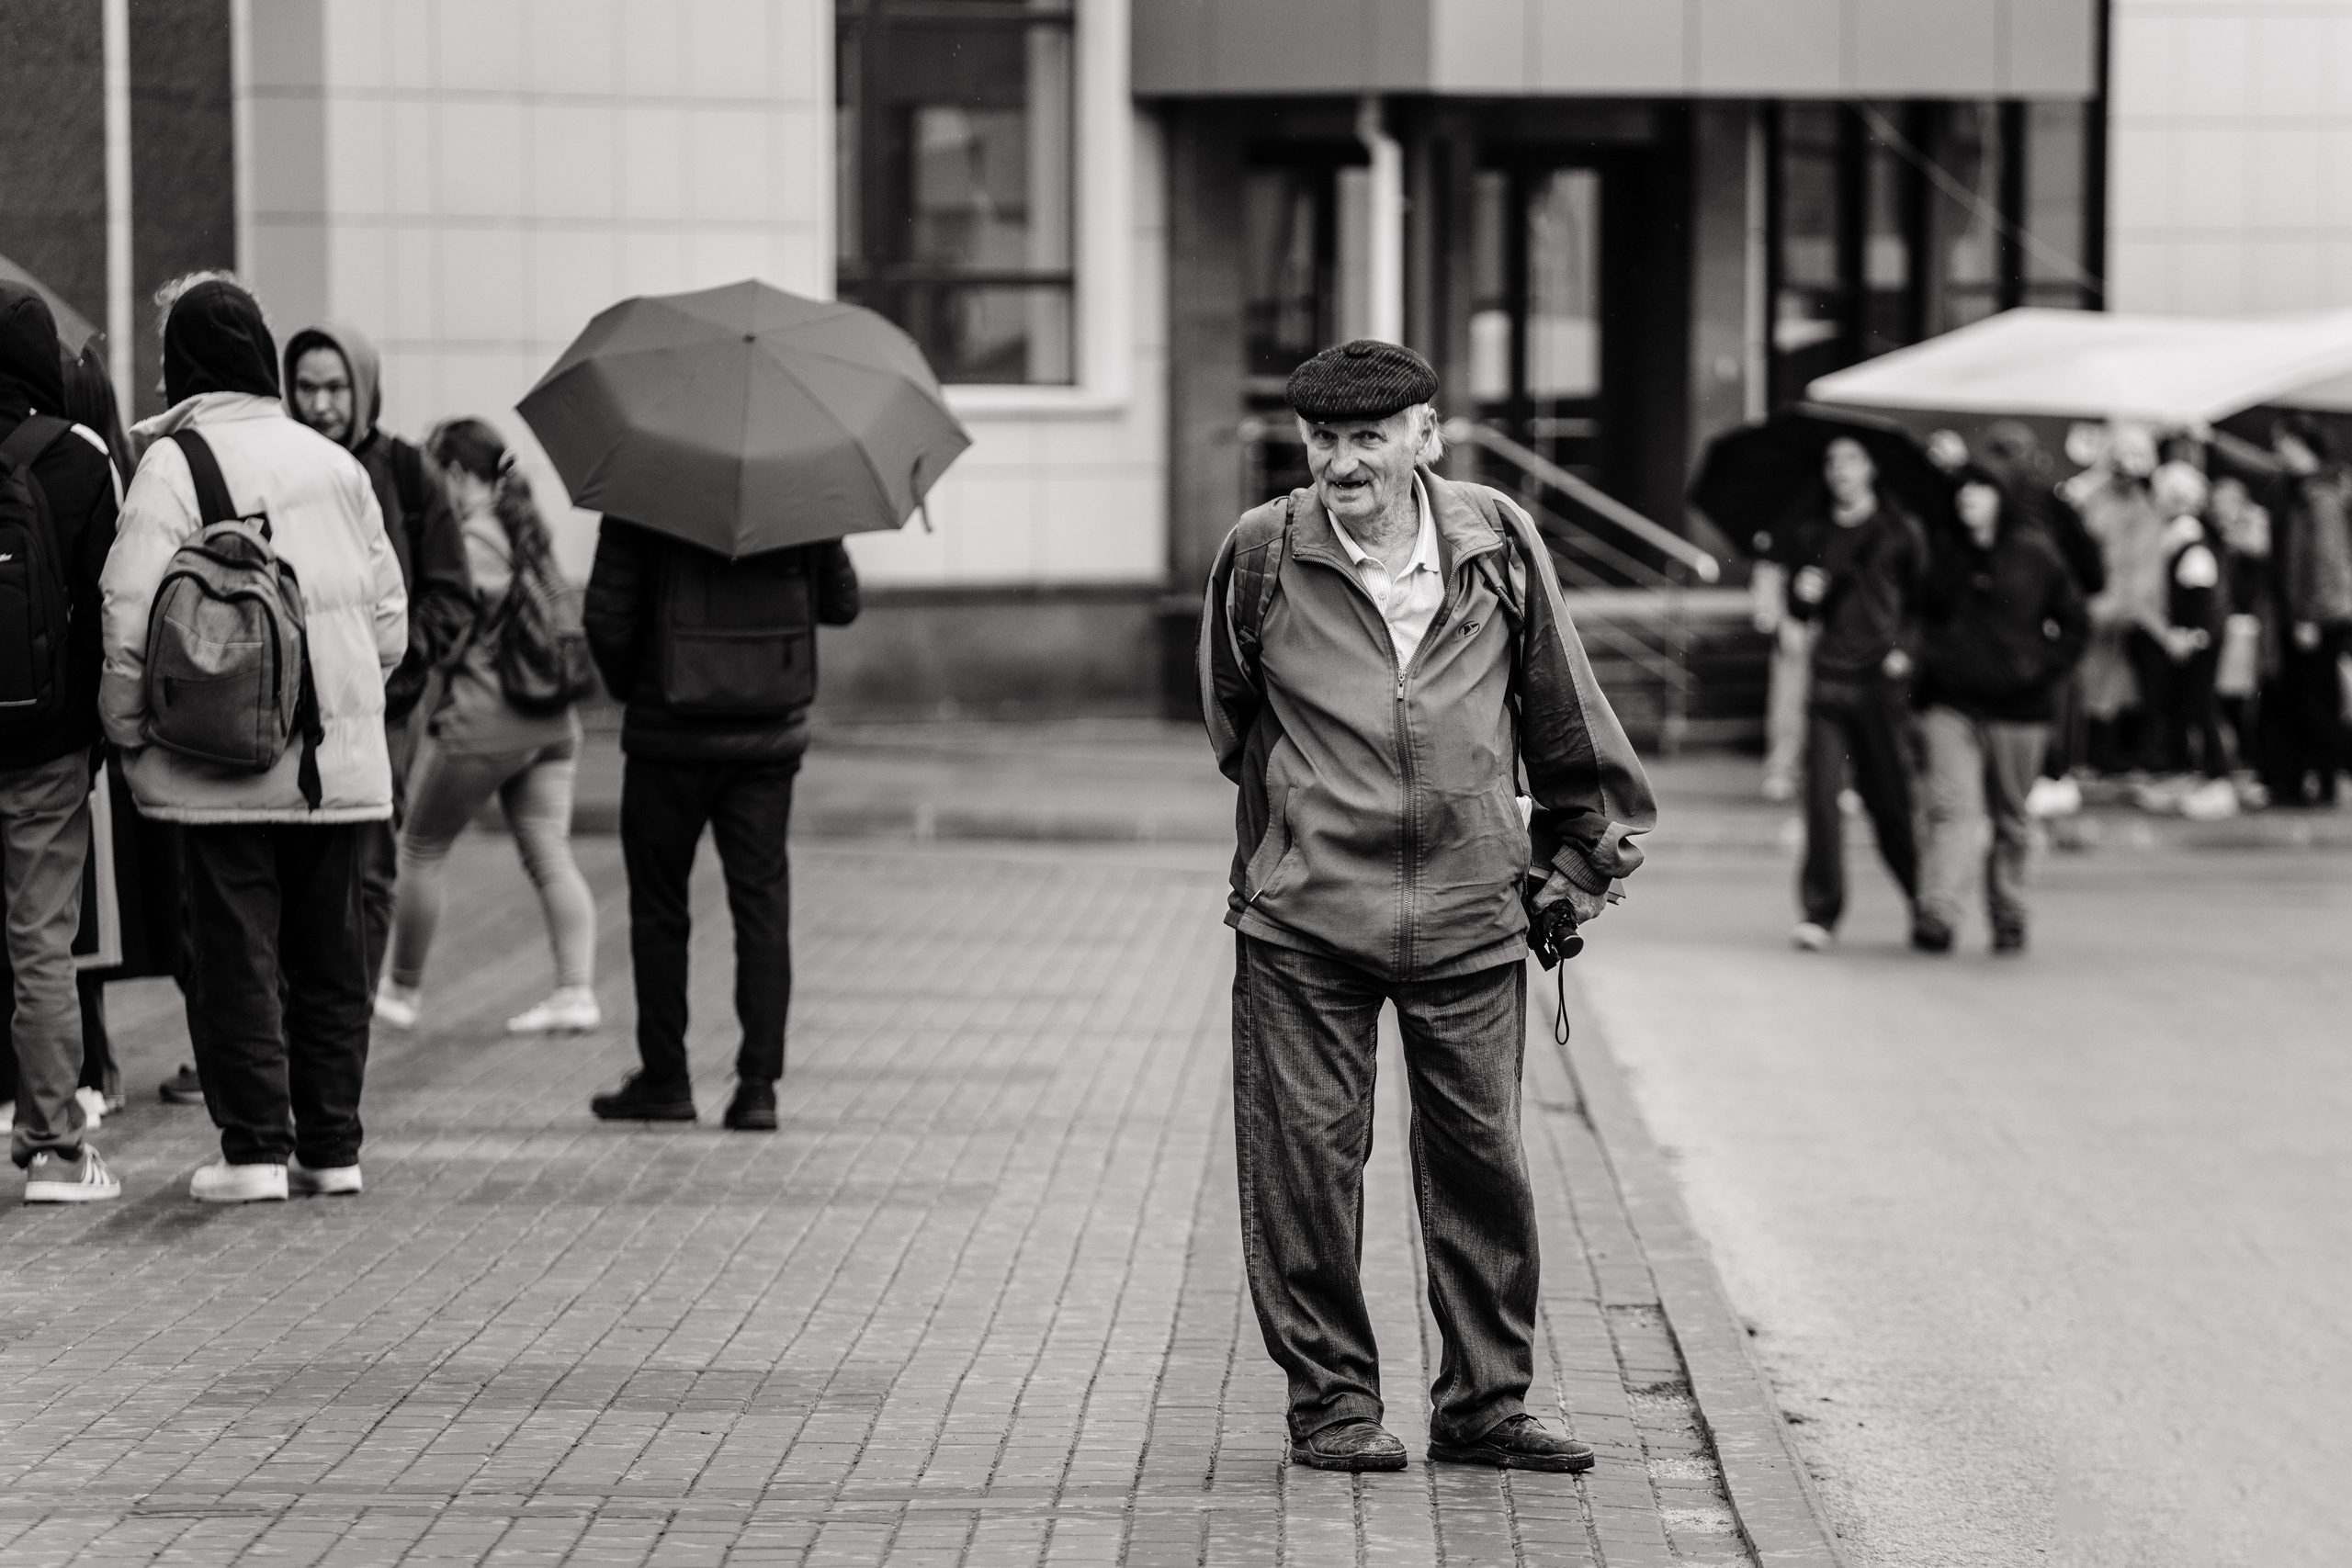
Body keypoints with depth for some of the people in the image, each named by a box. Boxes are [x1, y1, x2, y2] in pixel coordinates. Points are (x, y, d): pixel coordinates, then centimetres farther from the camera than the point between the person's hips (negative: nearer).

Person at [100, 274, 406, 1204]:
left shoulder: (173, 463, -9)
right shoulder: (335, 464, 8)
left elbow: (132, 617, -14)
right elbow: (390, 612, 11)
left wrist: (127, 728, -2)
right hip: (339, 764, 5)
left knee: (236, 955, 1)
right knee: (330, 954, 12)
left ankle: (256, 1148, 0)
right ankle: (332, 1146, 16)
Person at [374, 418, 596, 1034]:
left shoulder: (471, 540, -13)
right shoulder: (526, 529, 13)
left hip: (482, 721, -8)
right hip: (553, 720, 8)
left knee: (420, 849, 7)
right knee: (549, 852, 4)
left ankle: (402, 989, 15)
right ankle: (576, 989, -5)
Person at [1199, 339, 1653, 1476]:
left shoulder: (1497, 545, 2)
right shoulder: (1263, 555, -1)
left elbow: (1563, 713, 13)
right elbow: (1231, 721, 15)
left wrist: (1580, 856, 16)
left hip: (1471, 913, 1)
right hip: (1305, 917, -1)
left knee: (1482, 1158, 5)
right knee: (1307, 1157, -1)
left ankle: (1484, 1404, 16)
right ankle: (1331, 1400, 12)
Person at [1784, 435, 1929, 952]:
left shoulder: (1900, 531, 3)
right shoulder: (1812, 535, 11)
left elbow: (1925, 599, 6)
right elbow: (1797, 610, 17)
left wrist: (1907, 648, -9)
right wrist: (1802, 595, -6)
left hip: (1881, 679, -2)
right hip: (1830, 677, 2)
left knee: (1889, 797, 3)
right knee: (1822, 791, -8)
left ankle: (1924, 897, 24)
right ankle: (1821, 910, -5)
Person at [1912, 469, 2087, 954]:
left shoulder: (2034, 554, 1)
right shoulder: (1943, 554, 7)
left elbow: (2074, 625, 9)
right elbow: (1921, 620, 17)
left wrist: (2044, 669, -3)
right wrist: (1923, 693, 7)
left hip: (2016, 709, 0)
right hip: (1952, 705, 0)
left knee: (2012, 822, 9)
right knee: (1951, 807, -15)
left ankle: (2008, 915, 22)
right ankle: (1937, 915, -23)